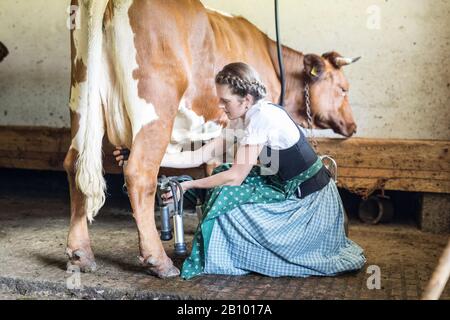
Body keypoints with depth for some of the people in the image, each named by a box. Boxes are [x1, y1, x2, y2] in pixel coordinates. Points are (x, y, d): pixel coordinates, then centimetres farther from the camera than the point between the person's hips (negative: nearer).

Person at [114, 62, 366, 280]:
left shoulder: (263, 117, -22)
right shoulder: (242, 121, 4)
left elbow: (237, 176, -20)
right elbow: (198, 157, 2)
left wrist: (188, 185, -12)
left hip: (312, 201, -8)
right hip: (292, 191, 8)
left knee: (228, 196, -15)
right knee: (223, 180, 0)